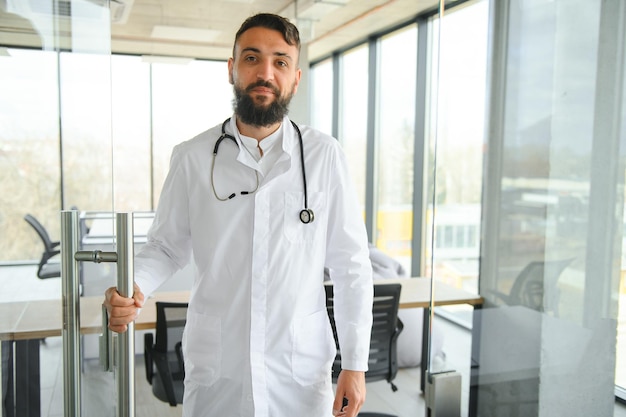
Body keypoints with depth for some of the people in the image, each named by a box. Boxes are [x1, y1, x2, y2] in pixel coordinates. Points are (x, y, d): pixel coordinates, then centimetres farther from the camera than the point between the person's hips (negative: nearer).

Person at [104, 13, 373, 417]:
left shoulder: (324, 155, -7)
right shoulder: (191, 157, -4)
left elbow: (351, 264, -5)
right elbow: (167, 244, 6)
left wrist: (355, 364, -5)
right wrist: (133, 286, -15)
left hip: (301, 371, 0)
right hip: (213, 368, 1)